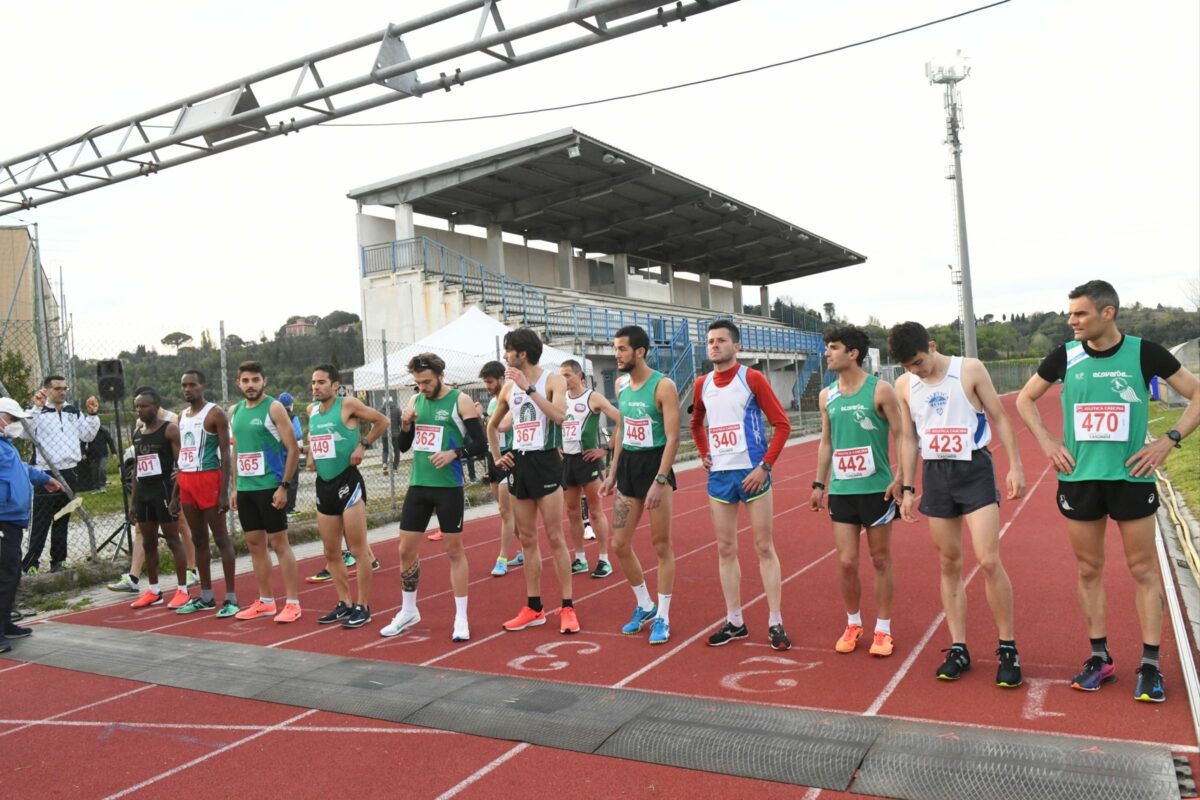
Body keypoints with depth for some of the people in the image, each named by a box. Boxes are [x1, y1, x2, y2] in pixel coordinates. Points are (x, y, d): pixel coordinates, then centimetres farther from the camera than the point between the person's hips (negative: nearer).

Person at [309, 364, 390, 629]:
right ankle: (345, 604, 23)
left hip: (348, 482, -7)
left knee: (358, 550, -2)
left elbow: (382, 421, -4)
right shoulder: (312, 410, 10)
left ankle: (363, 607, 6)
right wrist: (311, 454, 9)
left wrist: (363, 445, -10)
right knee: (331, 553, 11)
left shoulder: (348, 404, -9)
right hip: (324, 485, 7)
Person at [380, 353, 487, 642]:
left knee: (454, 550, 3)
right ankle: (408, 612, 27)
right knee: (406, 550, 9)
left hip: (449, 487, -5)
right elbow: (403, 446, 14)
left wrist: (454, 453, -26)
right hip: (418, 486, 5)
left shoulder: (460, 401, -8)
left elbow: (480, 445, -10)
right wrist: (405, 426, -5)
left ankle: (461, 618, 13)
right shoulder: (415, 401, 9)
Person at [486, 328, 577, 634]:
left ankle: (568, 607, 4)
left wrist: (529, 387, -24)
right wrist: (496, 457, 14)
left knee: (555, 538, -4)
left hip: (545, 461, -6)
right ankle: (534, 608, 18)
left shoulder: (552, 379, -6)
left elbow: (559, 415, -25)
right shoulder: (509, 387, 11)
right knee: (527, 540, 9)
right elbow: (492, 425, 25)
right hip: (518, 463, 6)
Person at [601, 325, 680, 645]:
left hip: (654, 465, -7)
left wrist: (659, 481, -21)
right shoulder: (621, 386, 9)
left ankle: (662, 618, 15)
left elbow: (672, 437, -16)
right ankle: (645, 606, 27)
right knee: (620, 544, 8)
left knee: (661, 546, 3)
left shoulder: (663, 386, -13)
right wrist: (612, 473, 15)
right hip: (628, 466, 7)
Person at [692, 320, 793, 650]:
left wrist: (765, 466, -14)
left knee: (764, 546, 2)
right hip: (719, 475, 5)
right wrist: (704, 454, 11)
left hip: (751, 473, -5)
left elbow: (782, 424, -9)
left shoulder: (752, 378, -7)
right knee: (725, 549, 8)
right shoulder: (702, 384, 8)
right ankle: (734, 621, 19)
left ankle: (775, 623, 10)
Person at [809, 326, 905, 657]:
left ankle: (883, 630, 20)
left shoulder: (880, 390, -7)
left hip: (877, 489, -3)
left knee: (880, 561, 8)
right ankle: (853, 624, 24)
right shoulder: (827, 396, 7)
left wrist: (900, 477, -15)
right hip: (841, 491, 4)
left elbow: (900, 435, -6)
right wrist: (819, 484, 11)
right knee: (846, 563, 4)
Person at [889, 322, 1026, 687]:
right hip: (934, 474, 4)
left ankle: (1008, 648, 6)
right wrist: (907, 488, 9)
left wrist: (1015, 466, -7)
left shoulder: (970, 369, -7)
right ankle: (958, 649, 17)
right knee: (949, 565, 8)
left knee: (988, 561, -10)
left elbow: (1000, 417, -2)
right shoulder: (904, 386, 4)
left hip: (974, 469, -3)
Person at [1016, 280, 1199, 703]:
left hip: (1131, 477, -2)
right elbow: (1025, 399, 12)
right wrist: (1048, 442, 0)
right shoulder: (1065, 356, -1)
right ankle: (1100, 659, 22)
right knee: (1088, 569, 9)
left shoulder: (1144, 352, -6)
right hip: (1079, 478, 2)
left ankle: (1150, 665, 16)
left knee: (1143, 570, 5)